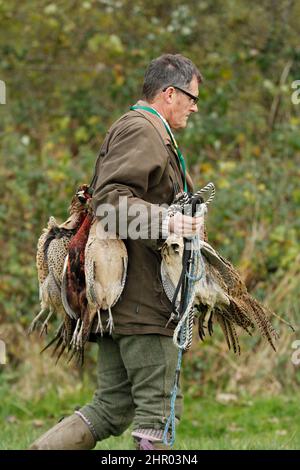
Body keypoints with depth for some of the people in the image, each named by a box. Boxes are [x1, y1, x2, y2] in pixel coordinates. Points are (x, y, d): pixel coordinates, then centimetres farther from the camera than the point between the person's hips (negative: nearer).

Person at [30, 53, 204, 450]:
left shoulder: (153, 134, 26)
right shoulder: (140, 129, -8)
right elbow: (110, 199, -21)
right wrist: (163, 222, -33)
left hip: (122, 298, 11)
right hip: (140, 297, -11)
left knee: (112, 407, 9)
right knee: (160, 406, -7)